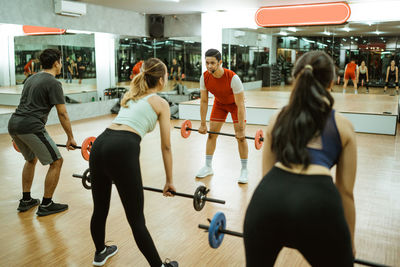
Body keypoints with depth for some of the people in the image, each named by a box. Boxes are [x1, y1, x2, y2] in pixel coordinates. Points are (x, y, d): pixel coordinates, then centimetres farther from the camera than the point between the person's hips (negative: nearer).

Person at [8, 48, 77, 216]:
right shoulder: (53, 83, -6)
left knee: (31, 159, 28)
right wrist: (70, 138, 0)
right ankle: (46, 205, 8)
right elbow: (62, 114, -8)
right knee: (56, 162, 2)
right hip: (31, 127, -9)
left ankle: (25, 201, 30)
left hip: (13, 124, 9)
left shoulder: (32, 78, 21)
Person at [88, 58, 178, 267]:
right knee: (136, 219, 3)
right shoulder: (160, 103, 10)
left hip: (99, 145, 7)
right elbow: (166, 147, 10)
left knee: (100, 209, 24)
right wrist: (169, 181, 17)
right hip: (122, 150, -7)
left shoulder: (130, 95, 28)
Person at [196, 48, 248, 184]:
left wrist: (241, 129, -30)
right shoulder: (204, 77, -24)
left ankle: (244, 170, 1)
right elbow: (204, 102, -12)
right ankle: (208, 167, 15)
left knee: (241, 136, -10)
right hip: (219, 103, 4)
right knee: (211, 134, 1)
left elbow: (240, 105, -32)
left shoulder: (233, 78, -37)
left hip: (235, 104, -4)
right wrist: (203, 124, -9)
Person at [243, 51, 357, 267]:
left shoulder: (278, 119, 22)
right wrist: (349, 243, 31)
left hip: (269, 195, 2)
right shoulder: (343, 126, 17)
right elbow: (345, 191, 19)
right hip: (317, 200, -1)